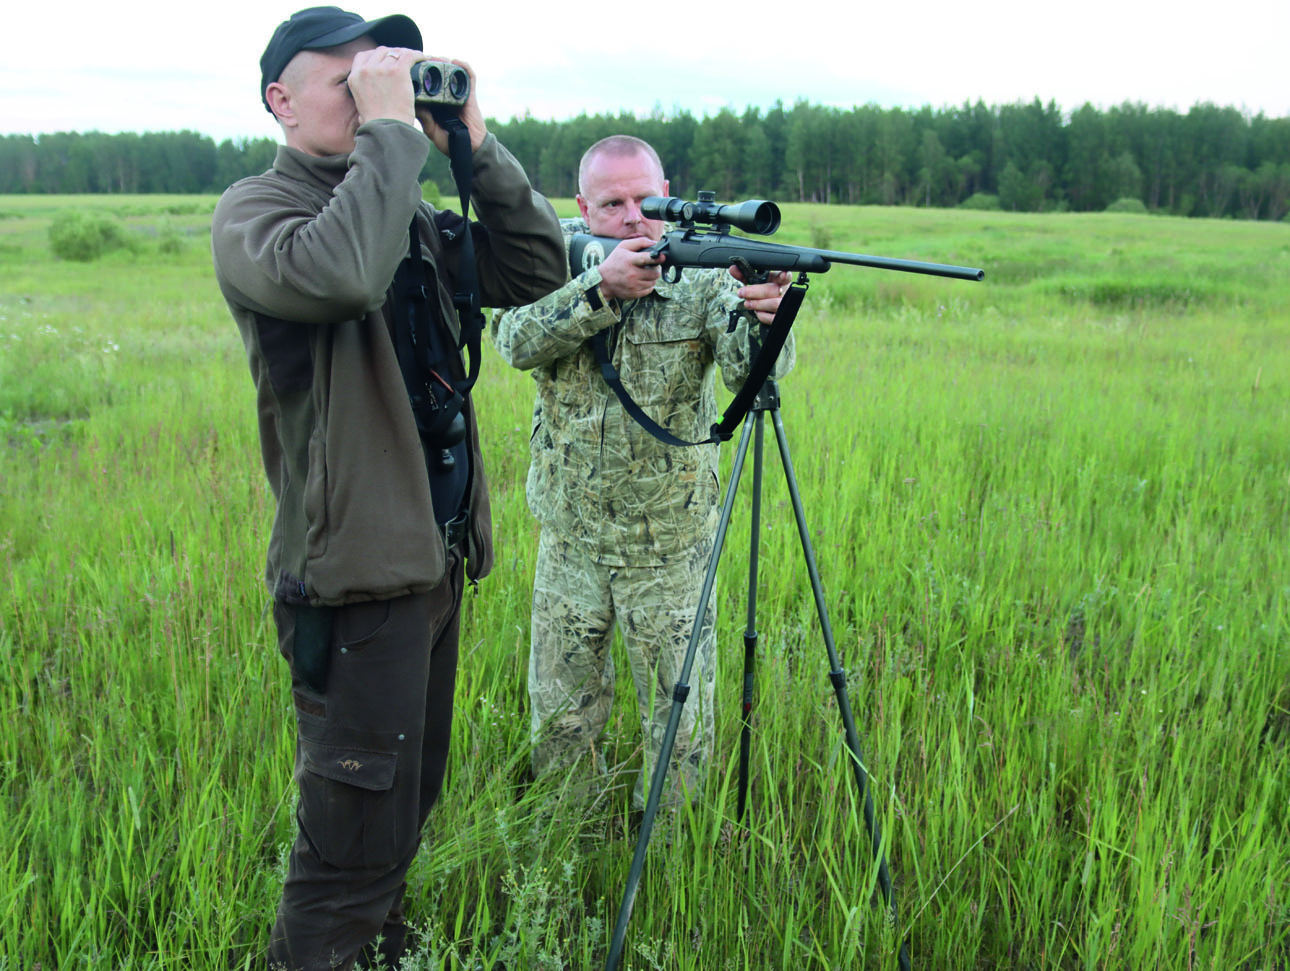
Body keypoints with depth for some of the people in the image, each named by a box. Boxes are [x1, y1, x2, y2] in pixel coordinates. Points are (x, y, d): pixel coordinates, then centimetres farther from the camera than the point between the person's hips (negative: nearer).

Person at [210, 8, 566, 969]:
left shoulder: (411, 216, 13)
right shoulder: (252, 211, -8)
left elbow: (537, 271, 8)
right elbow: (336, 273, -31)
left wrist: (476, 147, 0)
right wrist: (391, 129, -21)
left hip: (437, 556, 8)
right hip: (356, 572, -8)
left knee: (408, 806, 21)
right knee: (355, 841, -2)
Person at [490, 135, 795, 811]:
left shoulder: (702, 271, -8)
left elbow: (749, 368, -24)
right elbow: (515, 340, -22)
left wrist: (759, 316, -46)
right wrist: (600, 289, -36)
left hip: (671, 546, -1)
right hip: (569, 541, 2)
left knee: (680, 724, 9)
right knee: (560, 717, 17)